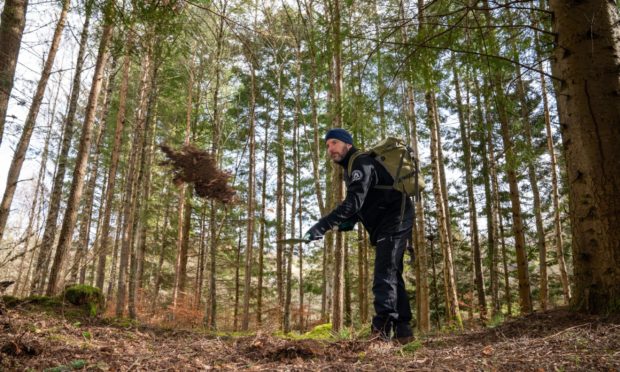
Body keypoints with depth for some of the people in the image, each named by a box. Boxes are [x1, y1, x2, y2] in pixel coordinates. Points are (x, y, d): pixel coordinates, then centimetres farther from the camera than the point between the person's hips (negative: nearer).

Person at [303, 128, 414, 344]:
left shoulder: (361, 163, -15)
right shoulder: (352, 168, 18)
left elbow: (354, 201, -29)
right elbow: (360, 203, 22)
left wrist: (323, 225, -34)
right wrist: (349, 222, 3)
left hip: (394, 221, -11)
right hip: (385, 226, 11)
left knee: (384, 277, -17)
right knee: (392, 276, 13)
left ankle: (381, 330, -22)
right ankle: (402, 330, 21)